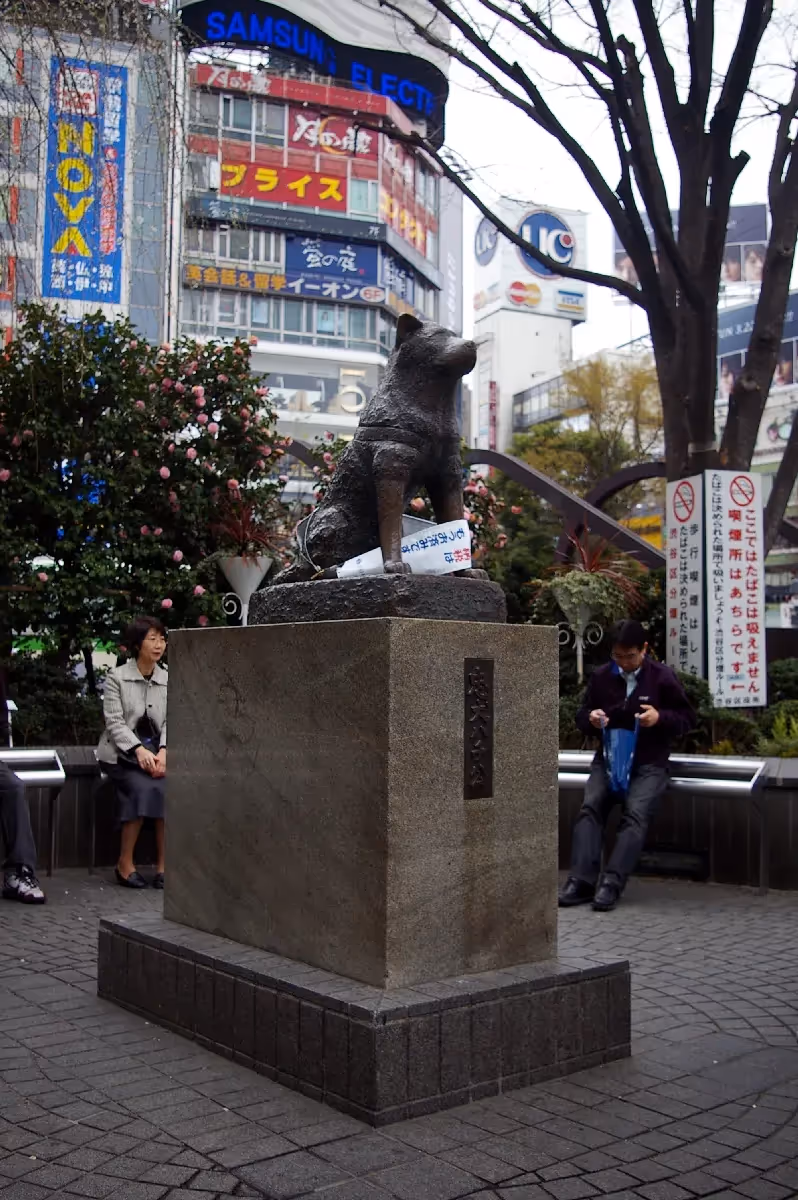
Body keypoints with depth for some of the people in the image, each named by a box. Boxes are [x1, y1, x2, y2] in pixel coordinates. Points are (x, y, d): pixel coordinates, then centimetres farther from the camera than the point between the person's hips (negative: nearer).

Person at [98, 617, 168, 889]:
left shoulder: (167, 680, 12)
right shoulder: (116, 677, 1)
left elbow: (170, 722, 5)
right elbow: (114, 721, -8)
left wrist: (163, 751, -16)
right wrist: (139, 750, -23)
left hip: (156, 751, 3)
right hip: (122, 752, -3)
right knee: (145, 788, -31)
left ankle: (163, 865, -18)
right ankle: (125, 863, -16)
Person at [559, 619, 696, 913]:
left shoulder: (662, 677, -1)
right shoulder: (601, 676, 7)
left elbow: (687, 718, 4)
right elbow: (581, 716, 18)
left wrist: (661, 718, -16)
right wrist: (591, 718, -7)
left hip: (649, 763, -2)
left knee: (636, 813, -27)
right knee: (590, 807, -23)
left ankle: (612, 883, -32)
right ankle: (581, 881, -28)